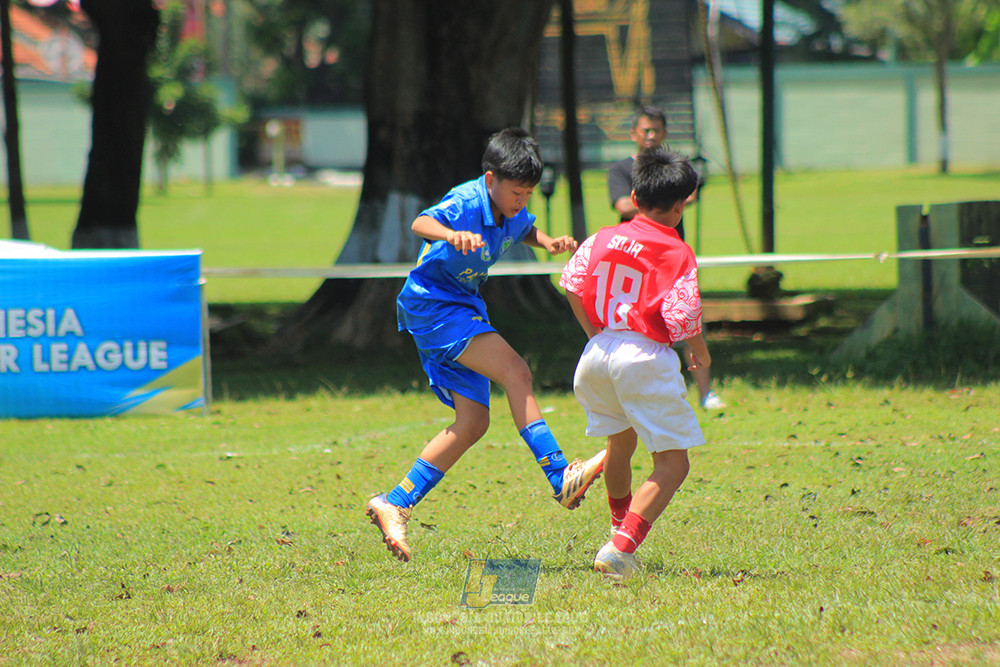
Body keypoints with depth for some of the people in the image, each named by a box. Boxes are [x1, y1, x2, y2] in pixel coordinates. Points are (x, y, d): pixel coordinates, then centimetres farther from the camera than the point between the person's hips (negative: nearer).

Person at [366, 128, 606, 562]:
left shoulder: (514, 212, 5)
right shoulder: (467, 202, -20)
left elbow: (526, 231, 29)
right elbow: (421, 223, -40)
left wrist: (549, 243, 6)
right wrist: (451, 235, -62)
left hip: (464, 309, 9)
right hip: (431, 303, -9)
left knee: (473, 422, 4)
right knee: (514, 371, -25)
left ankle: (395, 505, 8)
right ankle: (561, 480, -32)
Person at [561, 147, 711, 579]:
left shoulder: (603, 238, 8)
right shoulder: (677, 253, -7)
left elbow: (572, 284, 4)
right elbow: (683, 317, -13)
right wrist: (701, 353, 7)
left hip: (598, 350, 7)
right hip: (645, 355, -7)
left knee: (621, 443, 31)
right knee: (672, 464, -4)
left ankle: (621, 529, 48)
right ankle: (621, 549, -21)